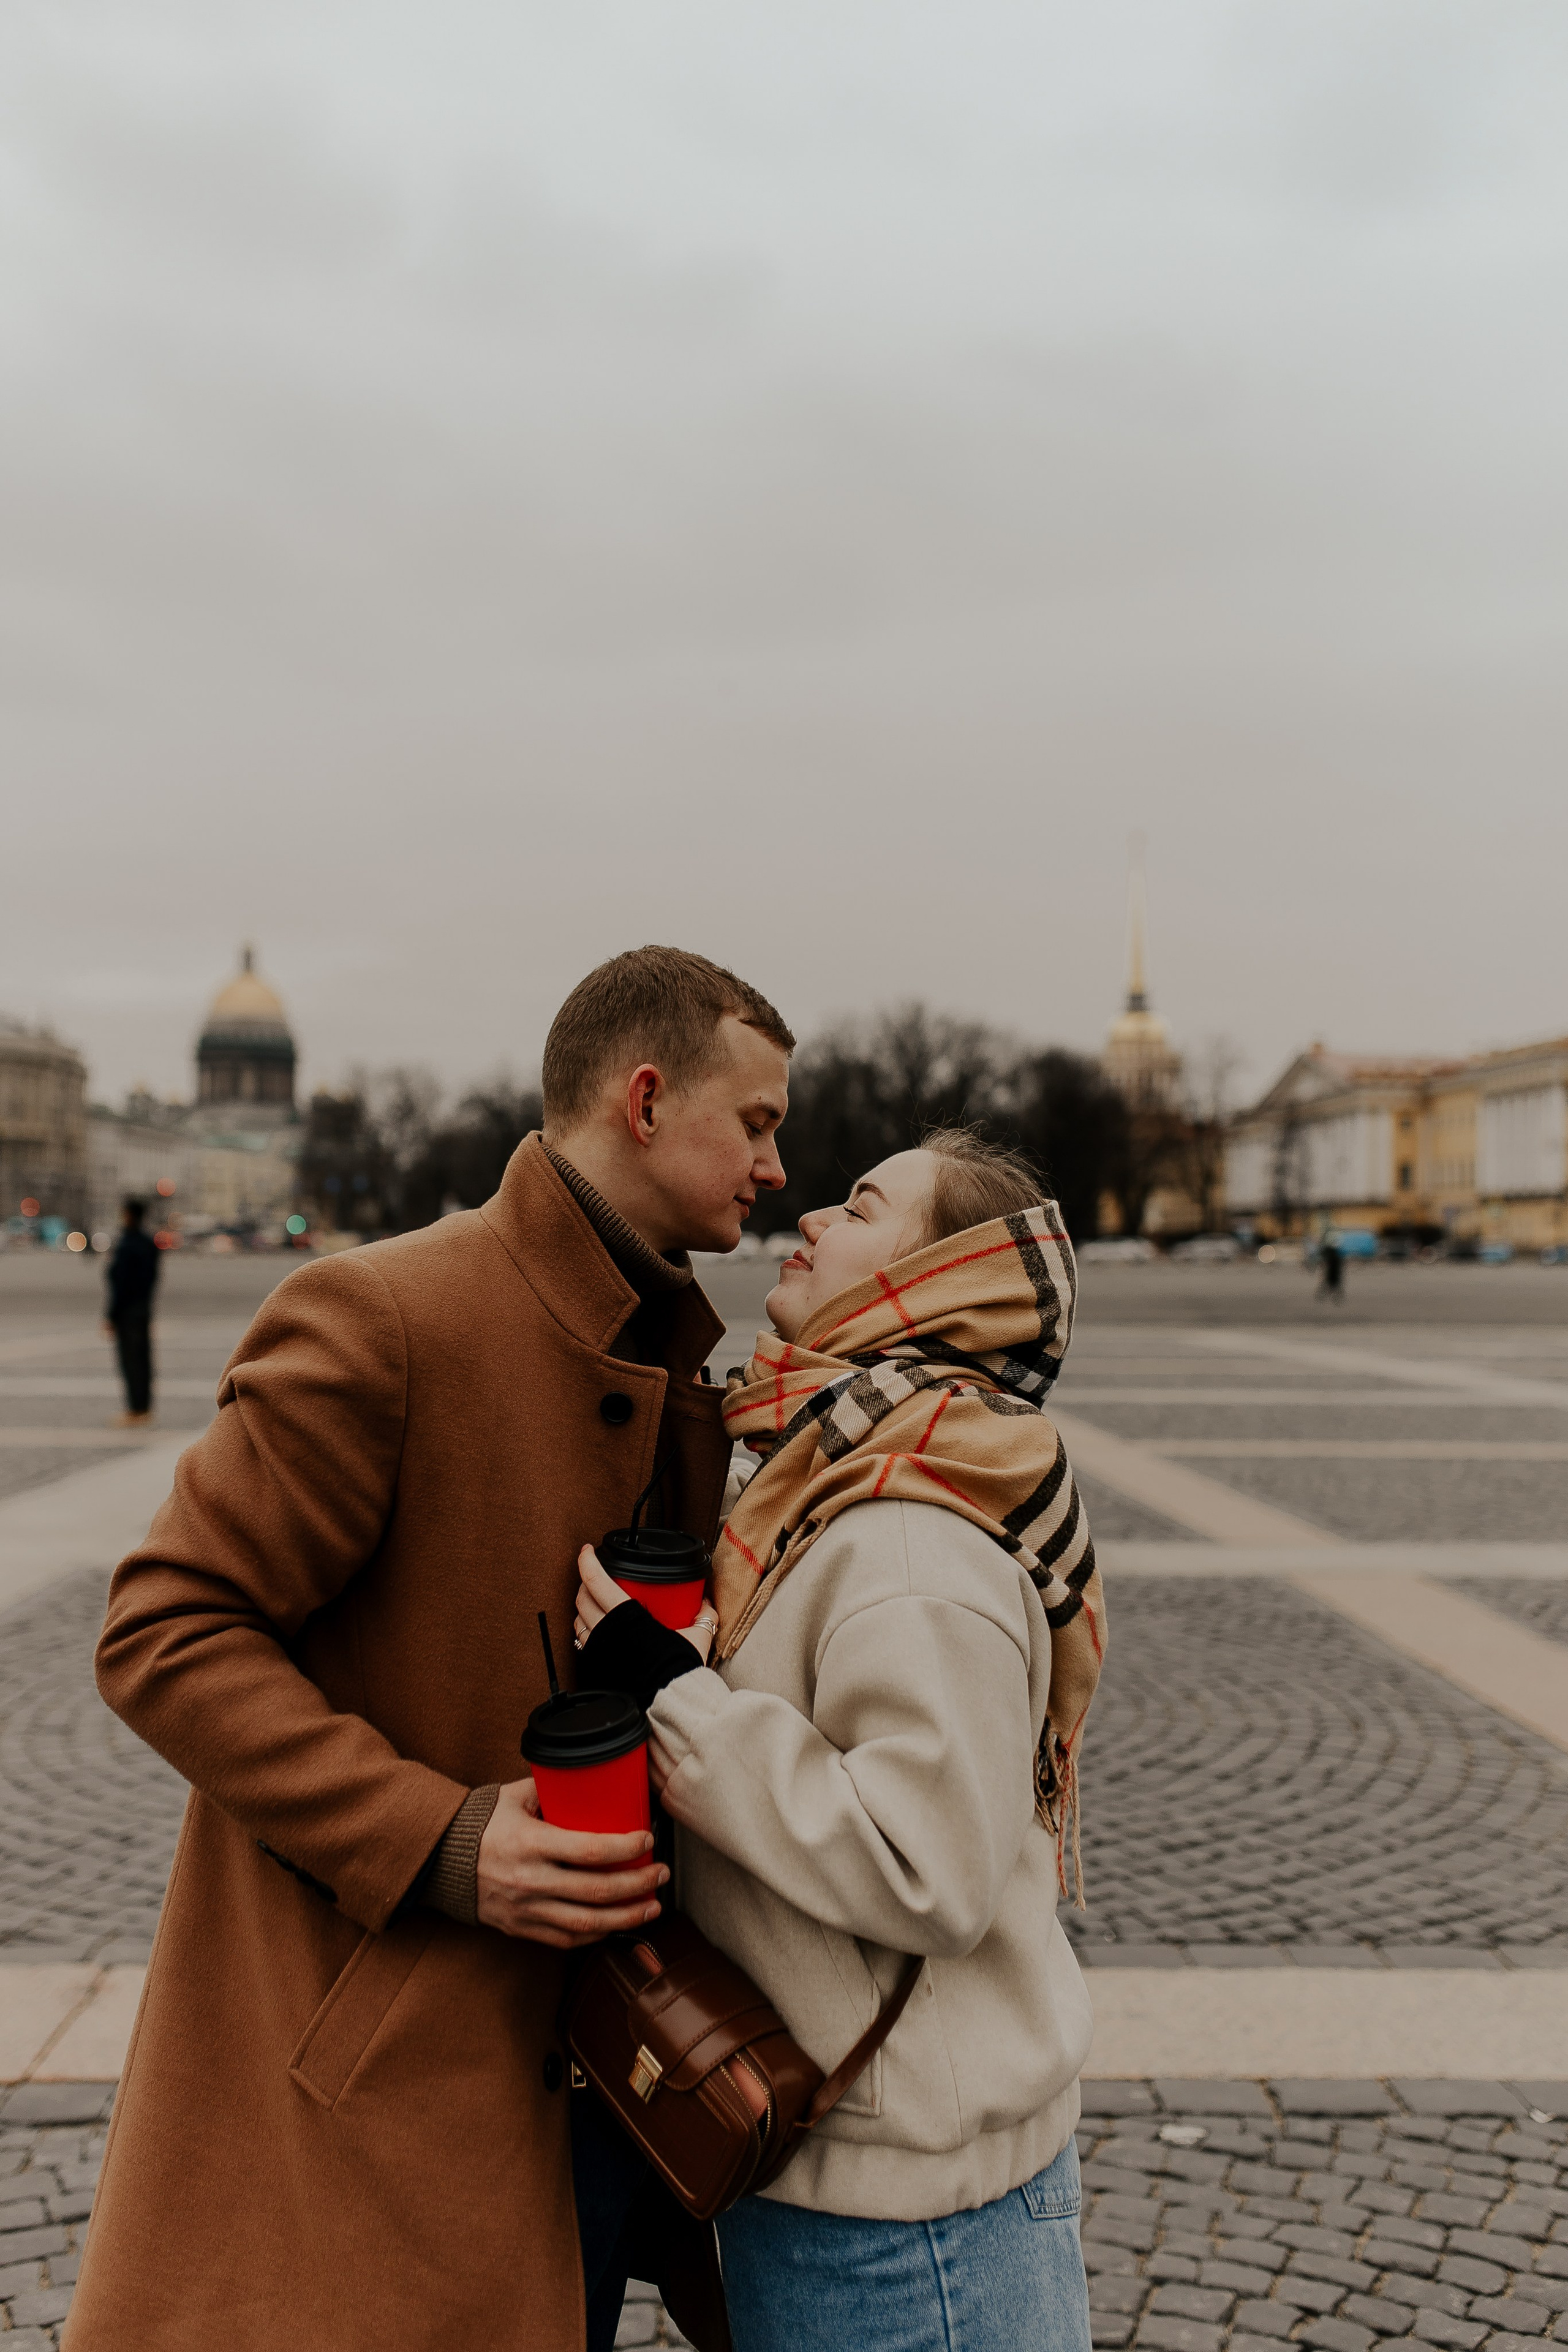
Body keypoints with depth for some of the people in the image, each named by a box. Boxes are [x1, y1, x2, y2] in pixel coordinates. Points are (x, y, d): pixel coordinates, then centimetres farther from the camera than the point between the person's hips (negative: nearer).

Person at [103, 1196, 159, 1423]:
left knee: (130, 1361, -3)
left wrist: (111, 1317, -16)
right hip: (144, 1308, 9)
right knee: (142, 1358, 12)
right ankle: (145, 1408, 17)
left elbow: (121, 1285, -21)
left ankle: (136, 1411, 1)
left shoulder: (125, 1247, -19)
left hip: (126, 1310, -9)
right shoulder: (148, 1244, 7)